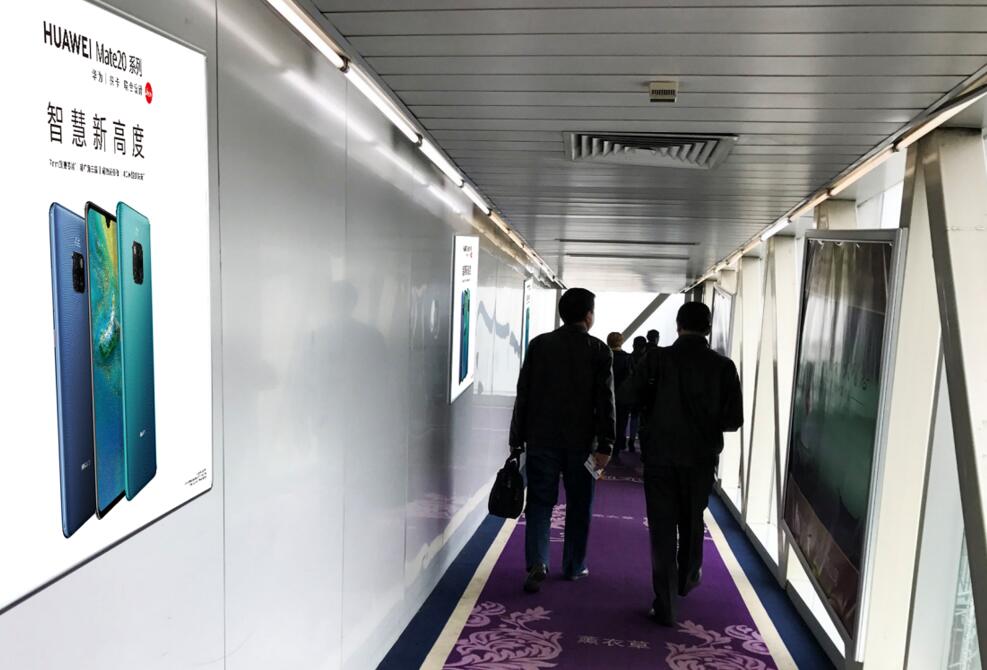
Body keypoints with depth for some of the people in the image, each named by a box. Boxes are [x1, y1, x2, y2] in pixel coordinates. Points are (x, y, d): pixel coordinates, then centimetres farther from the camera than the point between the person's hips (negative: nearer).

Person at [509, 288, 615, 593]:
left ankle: (537, 563, -5)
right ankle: (573, 567, 21)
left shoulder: (539, 344, 1)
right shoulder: (599, 350, -4)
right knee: (579, 505, 13)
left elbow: (524, 394, 1)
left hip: (542, 438, 1)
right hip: (582, 441, -1)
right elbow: (605, 401, -8)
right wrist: (605, 445, -6)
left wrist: (517, 439, 7)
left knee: (540, 502, 7)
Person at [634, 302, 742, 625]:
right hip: (701, 458, 2)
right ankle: (687, 579, 45)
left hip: (660, 455, -2)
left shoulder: (658, 358, -11)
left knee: (662, 529, 6)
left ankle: (665, 605, 8)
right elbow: (733, 419, -7)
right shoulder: (723, 367, -8)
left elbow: (634, 398, -8)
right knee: (692, 522, 24)